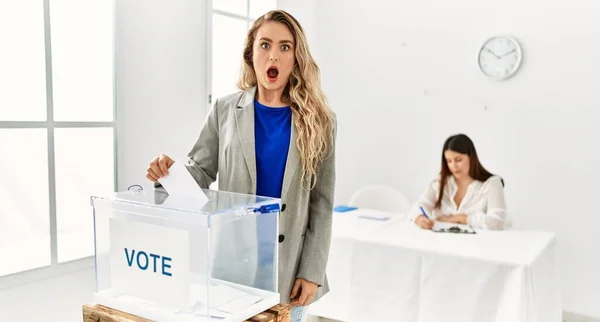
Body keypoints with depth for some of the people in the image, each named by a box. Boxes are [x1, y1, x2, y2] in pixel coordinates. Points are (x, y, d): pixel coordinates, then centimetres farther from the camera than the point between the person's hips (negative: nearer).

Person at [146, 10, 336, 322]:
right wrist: (170, 172, -19)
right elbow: (201, 172, 4)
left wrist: (312, 272, -5)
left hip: (289, 267, 0)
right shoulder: (225, 110, 0)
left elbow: (322, 203, -3)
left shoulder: (318, 121, -3)